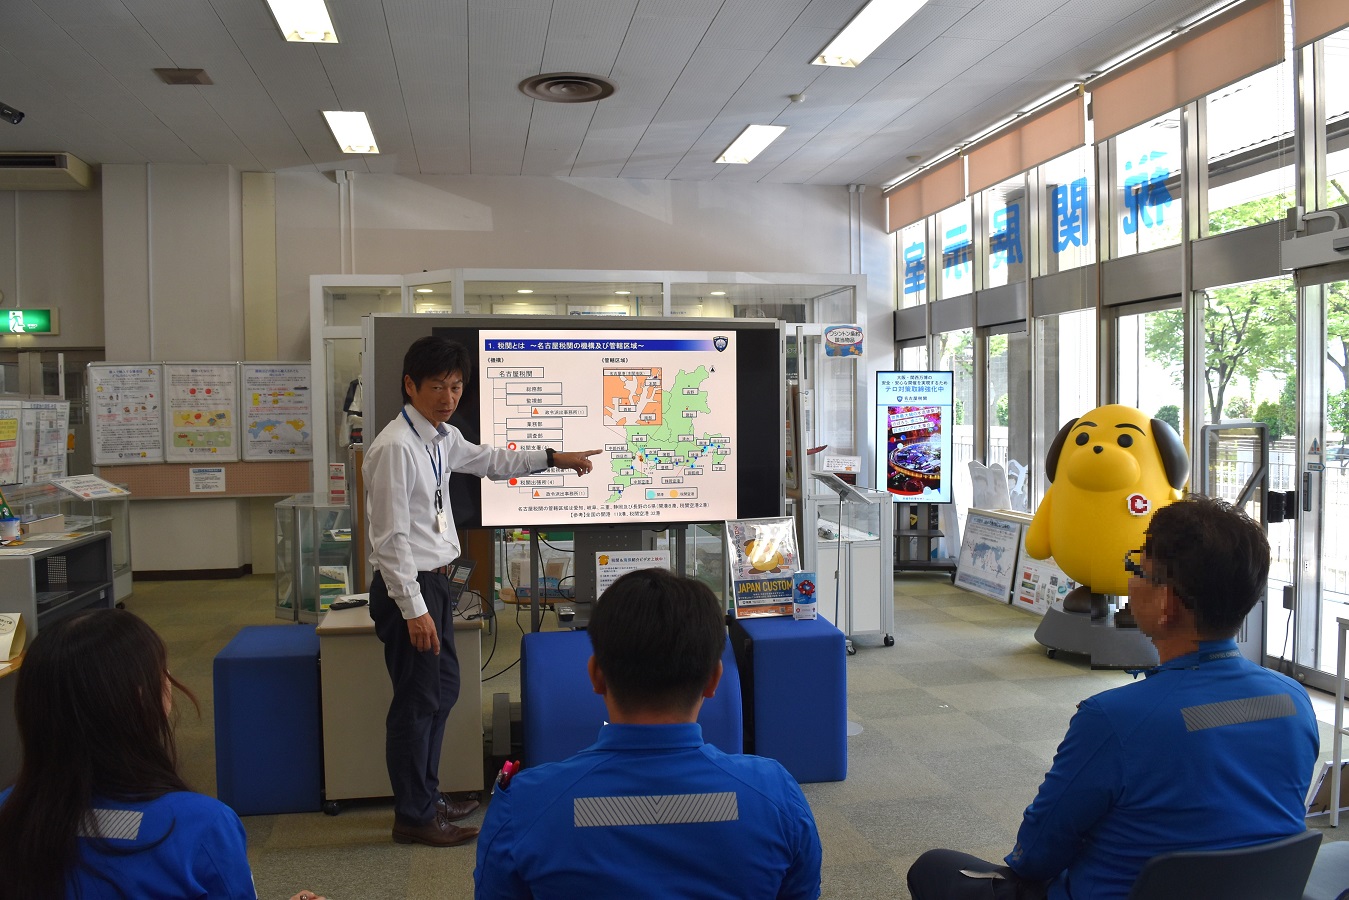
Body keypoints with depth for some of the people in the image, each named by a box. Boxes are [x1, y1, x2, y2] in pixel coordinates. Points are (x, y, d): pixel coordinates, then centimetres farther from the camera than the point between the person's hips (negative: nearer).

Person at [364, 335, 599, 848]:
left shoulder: (443, 437, 6)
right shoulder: (396, 447, -21)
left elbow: (489, 462, 25)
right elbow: (391, 536, -22)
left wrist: (553, 458, 25)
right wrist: (412, 608, -23)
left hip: (435, 579, 9)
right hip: (407, 585, -9)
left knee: (444, 688, 19)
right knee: (418, 700, 2)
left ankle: (426, 797, 35)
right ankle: (413, 817, 19)